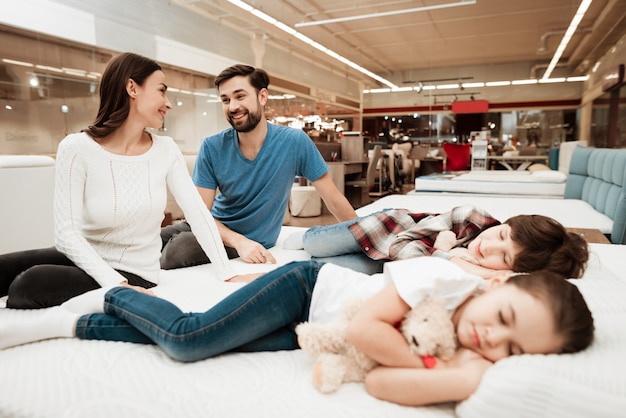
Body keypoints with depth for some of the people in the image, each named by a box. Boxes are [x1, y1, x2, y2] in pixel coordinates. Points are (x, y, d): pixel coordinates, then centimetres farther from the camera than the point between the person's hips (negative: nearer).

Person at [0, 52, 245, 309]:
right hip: (87, 259, 0)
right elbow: (66, 233, -18)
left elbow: (198, 212, -9)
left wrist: (228, 274, -17)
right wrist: (116, 285, -29)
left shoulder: (166, 150, -6)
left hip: (135, 273, 0)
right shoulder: (77, 148, -13)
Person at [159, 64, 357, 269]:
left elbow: (334, 200, -12)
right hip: (215, 228, 3)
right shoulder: (212, 147, -13)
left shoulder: (294, 142, -18)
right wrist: (238, 241, -29)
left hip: (253, 241, -3)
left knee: (176, 250, -26)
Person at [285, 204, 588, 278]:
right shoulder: (474, 218, -34)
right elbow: (404, 240, -30)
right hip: (393, 227, 0)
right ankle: (309, 234, 45)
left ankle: (303, 265, 24)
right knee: (315, 245, 5)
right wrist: (453, 259, -42)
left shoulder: (481, 281, -32)